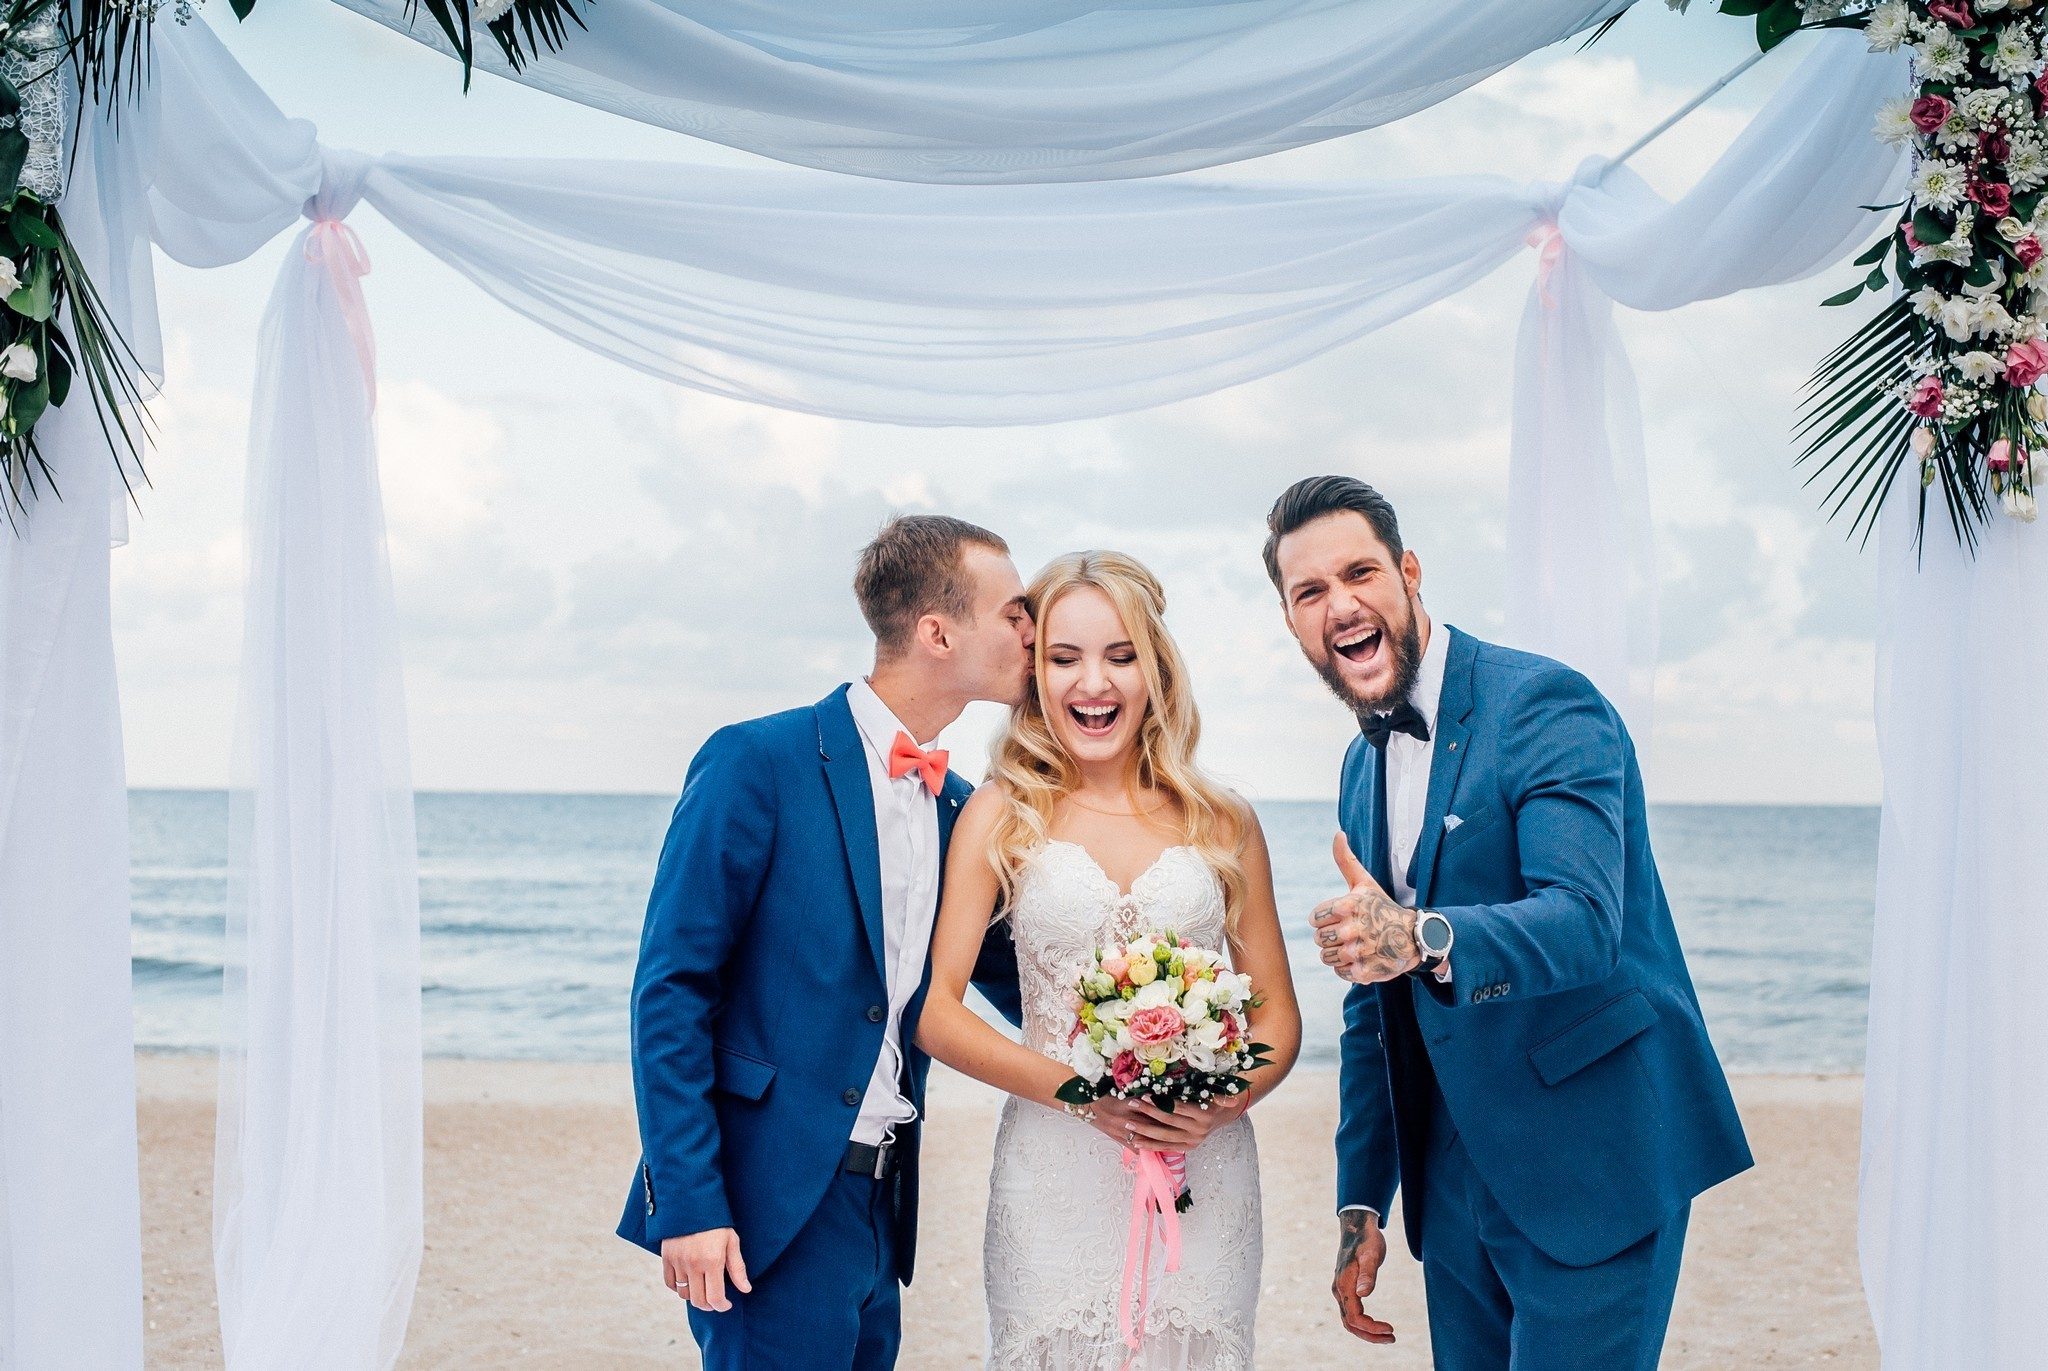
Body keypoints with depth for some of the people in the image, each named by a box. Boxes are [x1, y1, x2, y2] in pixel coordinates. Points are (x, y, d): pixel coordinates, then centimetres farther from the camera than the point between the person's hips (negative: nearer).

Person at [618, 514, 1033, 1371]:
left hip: (881, 1204, 7)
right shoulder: (759, 763, -10)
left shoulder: (957, 807, 10)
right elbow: (670, 991, -11)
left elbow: (1006, 976, 19)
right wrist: (686, 1202, -16)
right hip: (770, 1203, -6)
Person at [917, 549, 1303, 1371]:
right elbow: (934, 1011, -4)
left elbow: (1277, 1013, 10)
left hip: (1204, 1175, 1)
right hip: (1054, 1177, -1)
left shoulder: (1222, 823, 6)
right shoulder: (1003, 814, 2)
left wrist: (1222, 1104, -10)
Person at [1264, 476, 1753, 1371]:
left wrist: (1424, 939, -46)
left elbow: (1585, 918, -28)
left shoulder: (1546, 707, -14)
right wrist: (1362, 1203, 13)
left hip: (1592, 1167, -7)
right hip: (1458, 1186, 7)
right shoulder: (1364, 766, 11)